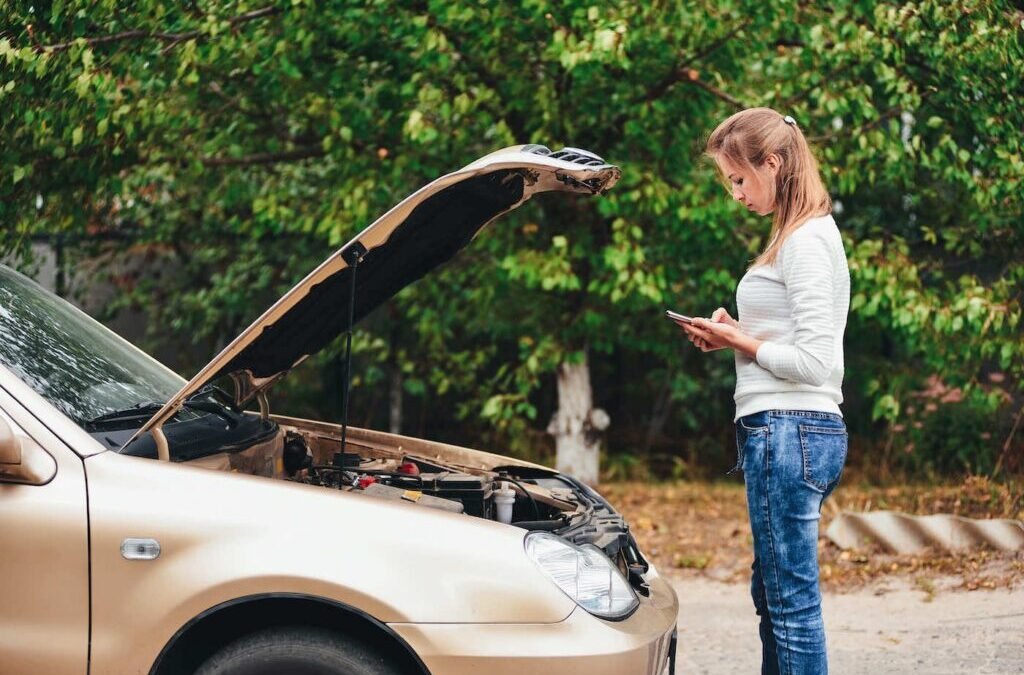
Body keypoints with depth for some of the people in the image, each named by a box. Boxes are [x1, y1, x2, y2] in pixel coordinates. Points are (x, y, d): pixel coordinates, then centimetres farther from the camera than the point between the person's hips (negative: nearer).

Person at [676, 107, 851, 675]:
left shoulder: (806, 240, -13)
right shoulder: (799, 236, 18)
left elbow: (813, 363, -19)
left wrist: (740, 342, -7)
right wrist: (736, 334, 9)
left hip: (789, 433, -11)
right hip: (784, 431, 11)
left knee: (793, 604, -7)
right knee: (772, 595, 15)